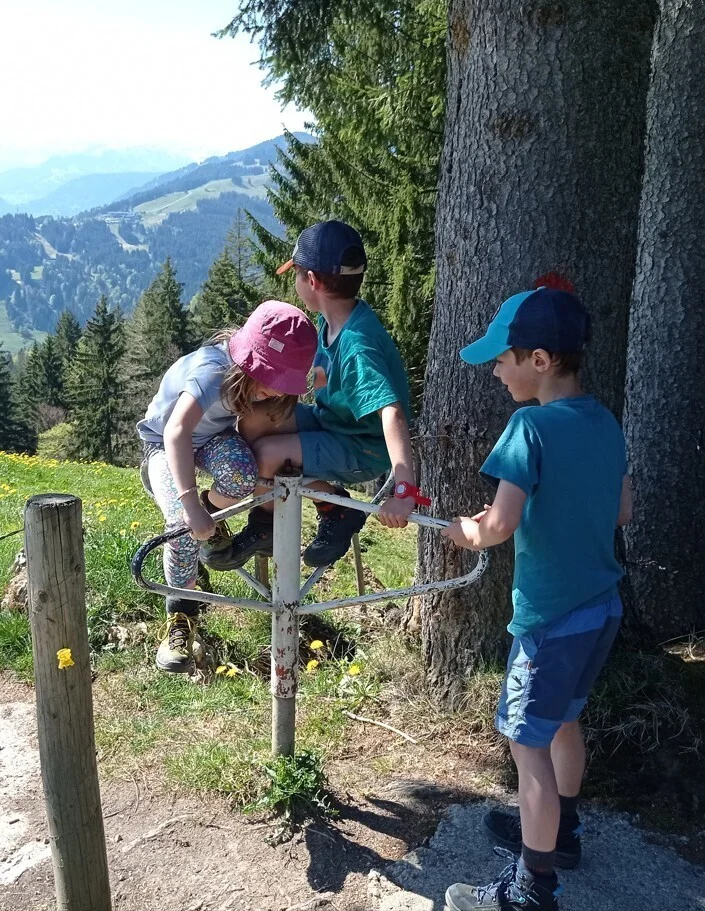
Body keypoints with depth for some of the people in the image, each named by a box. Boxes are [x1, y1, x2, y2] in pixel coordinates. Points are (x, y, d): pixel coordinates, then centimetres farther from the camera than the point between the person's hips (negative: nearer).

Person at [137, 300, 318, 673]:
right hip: (165, 443, -4)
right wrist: (190, 504, -59)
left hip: (214, 436, 4)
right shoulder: (213, 372, -38)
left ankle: (212, 516, 1)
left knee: (242, 471, -33)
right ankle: (181, 615, -9)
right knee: (184, 521, -30)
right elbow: (176, 433, -50)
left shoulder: (261, 370, -19)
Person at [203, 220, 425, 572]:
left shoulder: (357, 345, -30)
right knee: (254, 421, -8)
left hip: (365, 449, -8)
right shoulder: (330, 321, -3)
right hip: (334, 420, 8)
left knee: (266, 453, -23)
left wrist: (404, 490, -47)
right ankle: (265, 525, 6)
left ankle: (337, 509, 1)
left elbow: (392, 413, -40)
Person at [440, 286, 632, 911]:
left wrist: (464, 531, -8)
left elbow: (500, 526, -27)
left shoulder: (533, 426, -21)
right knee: (563, 720, 25)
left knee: (529, 742, 5)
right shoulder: (606, 422, 3)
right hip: (602, 607, 8)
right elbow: (622, 512, 12)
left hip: (551, 618, -8)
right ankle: (561, 831, 44)